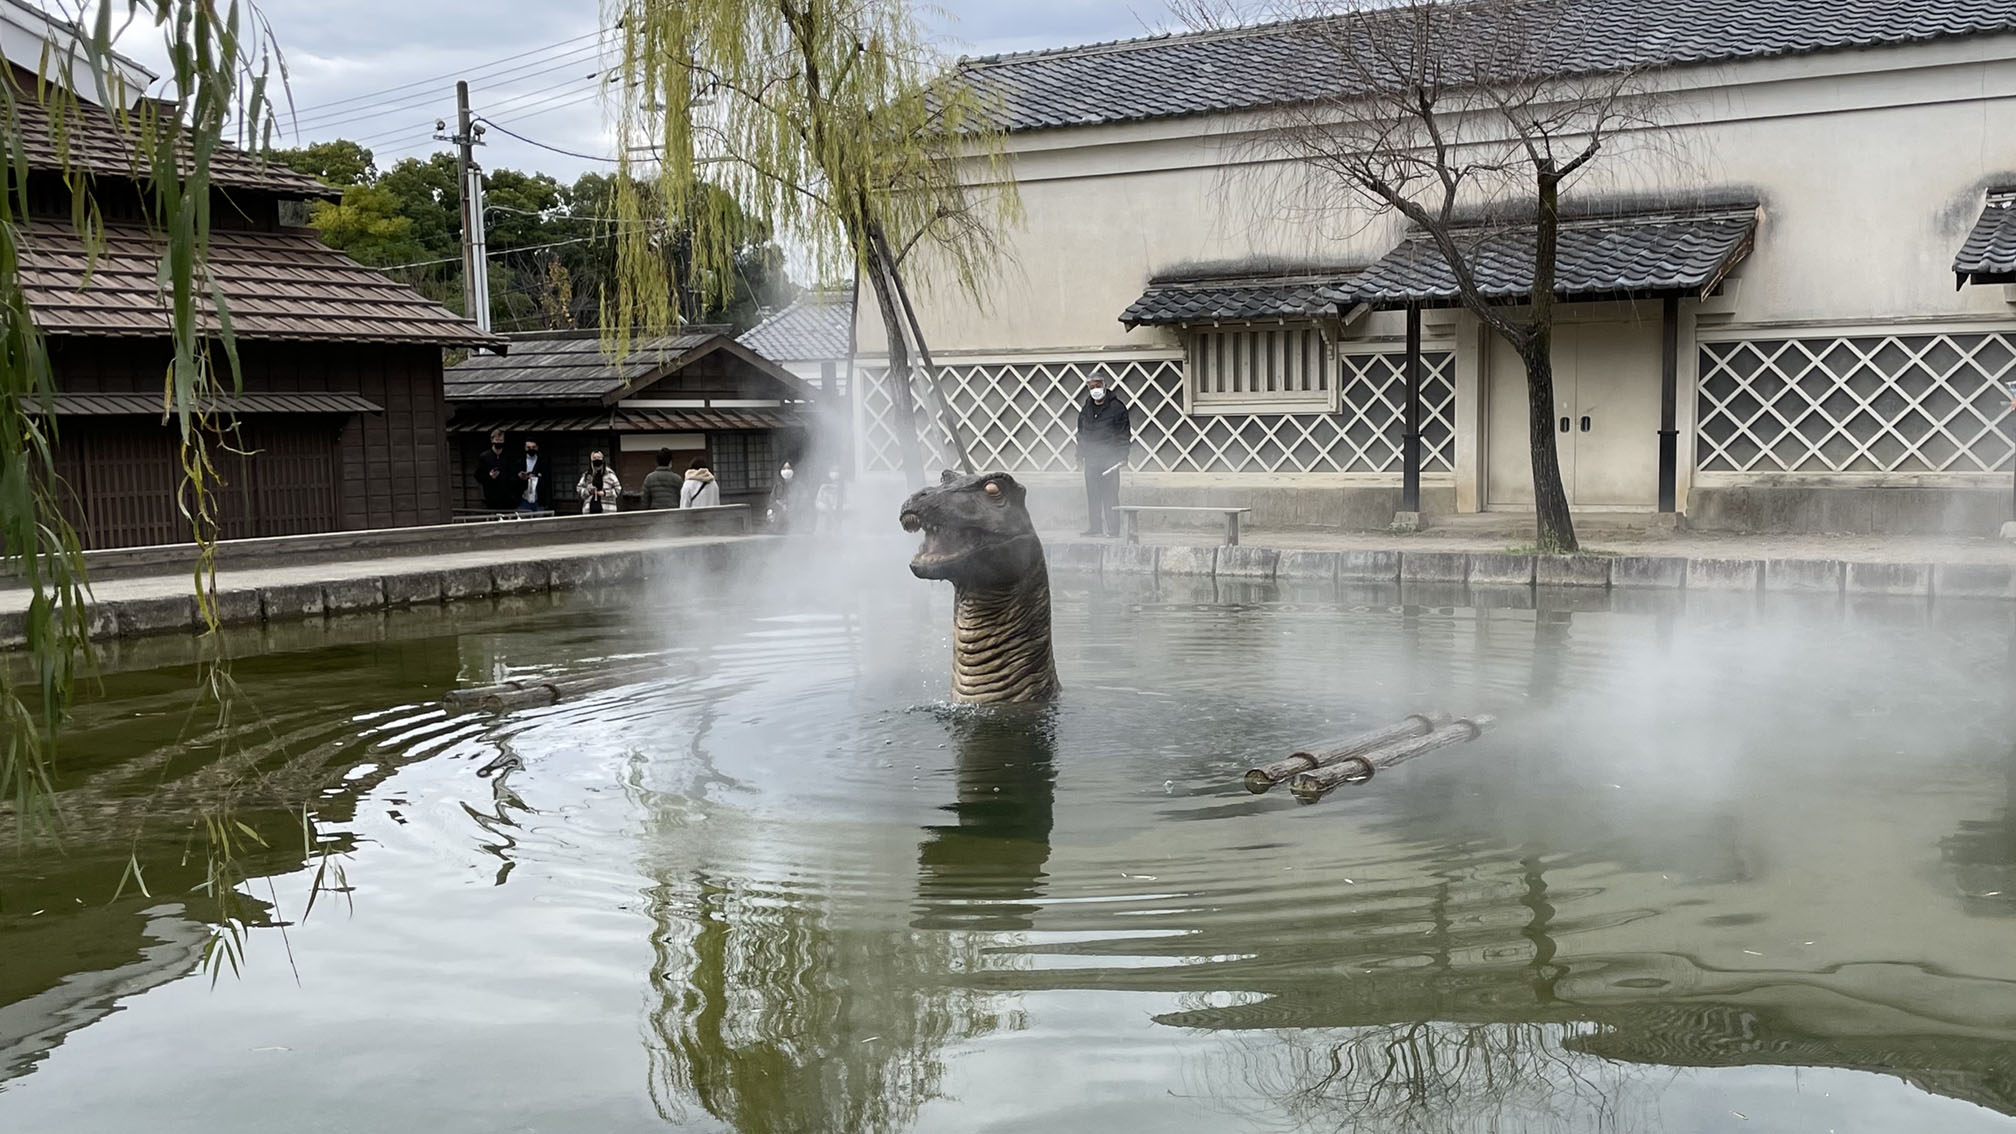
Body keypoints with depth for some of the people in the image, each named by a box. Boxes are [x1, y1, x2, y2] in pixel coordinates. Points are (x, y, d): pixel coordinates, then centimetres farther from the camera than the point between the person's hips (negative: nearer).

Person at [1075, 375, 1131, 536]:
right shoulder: (1086, 410, 14)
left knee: (1110, 494, -8)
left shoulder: (1116, 407, -2)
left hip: (1110, 457, -5)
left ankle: (1113, 528, -6)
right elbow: (1081, 433, 20)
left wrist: (1122, 455, -9)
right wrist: (1080, 454, 14)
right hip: (1091, 458, 5)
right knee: (1092, 494, 4)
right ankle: (1094, 527, 8)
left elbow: (1124, 432, -3)